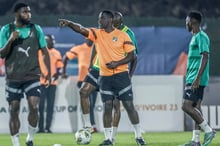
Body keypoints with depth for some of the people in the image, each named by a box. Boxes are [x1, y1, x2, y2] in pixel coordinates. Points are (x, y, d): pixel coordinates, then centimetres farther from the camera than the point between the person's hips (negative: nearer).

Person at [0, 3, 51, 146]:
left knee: (34, 107, -14)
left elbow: (45, 52, 9)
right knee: (14, 110, 0)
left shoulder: (36, 29, 4)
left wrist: (49, 72, 2)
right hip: (13, 77, 0)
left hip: (32, 76, 0)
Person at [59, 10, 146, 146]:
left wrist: (117, 63, -16)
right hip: (105, 77, 3)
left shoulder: (122, 35, -3)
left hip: (121, 75, -3)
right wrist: (69, 23, -29)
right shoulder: (97, 33, 4)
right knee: (107, 107, 0)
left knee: (129, 106, -2)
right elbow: (81, 29, -12)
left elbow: (131, 55, -2)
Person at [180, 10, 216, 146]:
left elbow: (205, 57, -21)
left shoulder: (201, 37, -12)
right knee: (196, 107, 7)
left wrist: (197, 78, -25)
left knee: (186, 106, -14)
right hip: (193, 79, 10)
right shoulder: (195, 37, 19)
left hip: (196, 80, -10)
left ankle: (208, 130, -10)